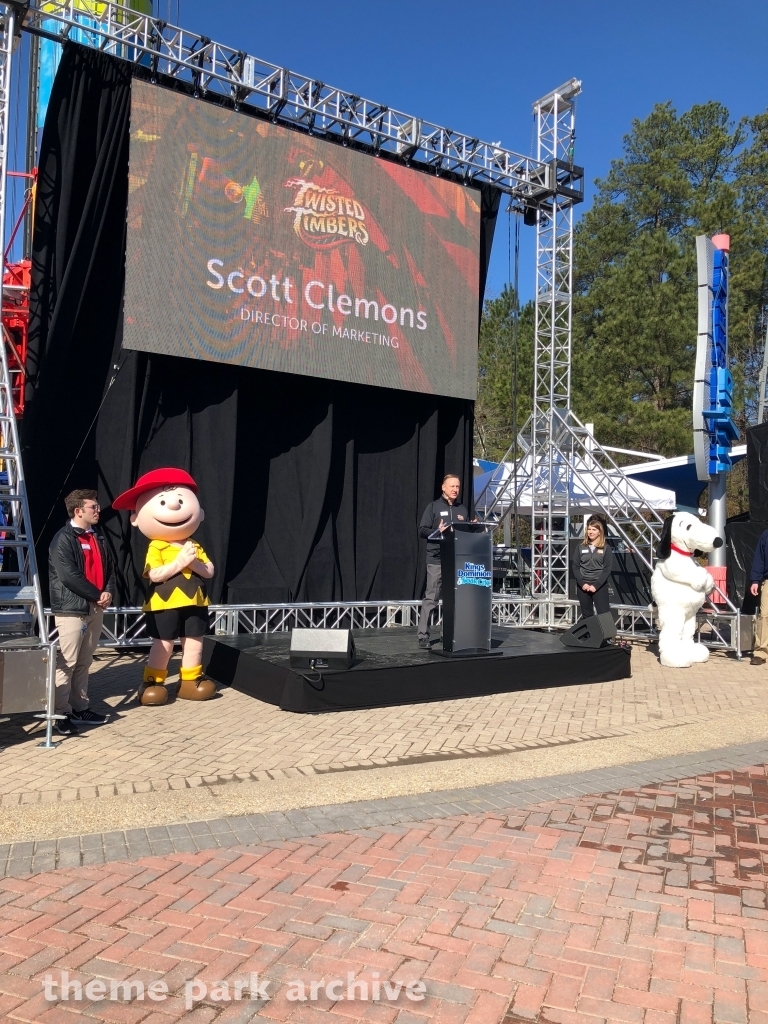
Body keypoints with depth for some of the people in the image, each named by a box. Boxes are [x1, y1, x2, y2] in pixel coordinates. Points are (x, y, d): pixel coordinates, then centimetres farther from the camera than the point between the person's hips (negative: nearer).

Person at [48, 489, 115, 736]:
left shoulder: (97, 537, 14)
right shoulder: (63, 539, -11)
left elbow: (108, 568, 16)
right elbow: (69, 576, -18)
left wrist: (108, 591, -3)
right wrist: (97, 595, -12)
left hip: (95, 609, 8)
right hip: (71, 610, -8)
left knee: (84, 663, 14)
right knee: (66, 664, -5)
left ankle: (80, 708, 22)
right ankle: (62, 714, 2)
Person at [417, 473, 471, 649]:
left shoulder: (462, 510, 17)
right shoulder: (434, 506, 3)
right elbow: (422, 531, -1)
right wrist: (438, 531, -18)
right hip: (436, 559, -4)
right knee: (431, 598, -6)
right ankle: (423, 636, -2)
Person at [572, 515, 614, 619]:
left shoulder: (606, 548, 2)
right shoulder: (581, 547, 9)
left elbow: (608, 569, -5)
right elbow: (575, 567, 4)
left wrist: (596, 585, -13)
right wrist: (582, 583, -9)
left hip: (600, 586, -3)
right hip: (583, 586, 3)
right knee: (586, 616, 8)